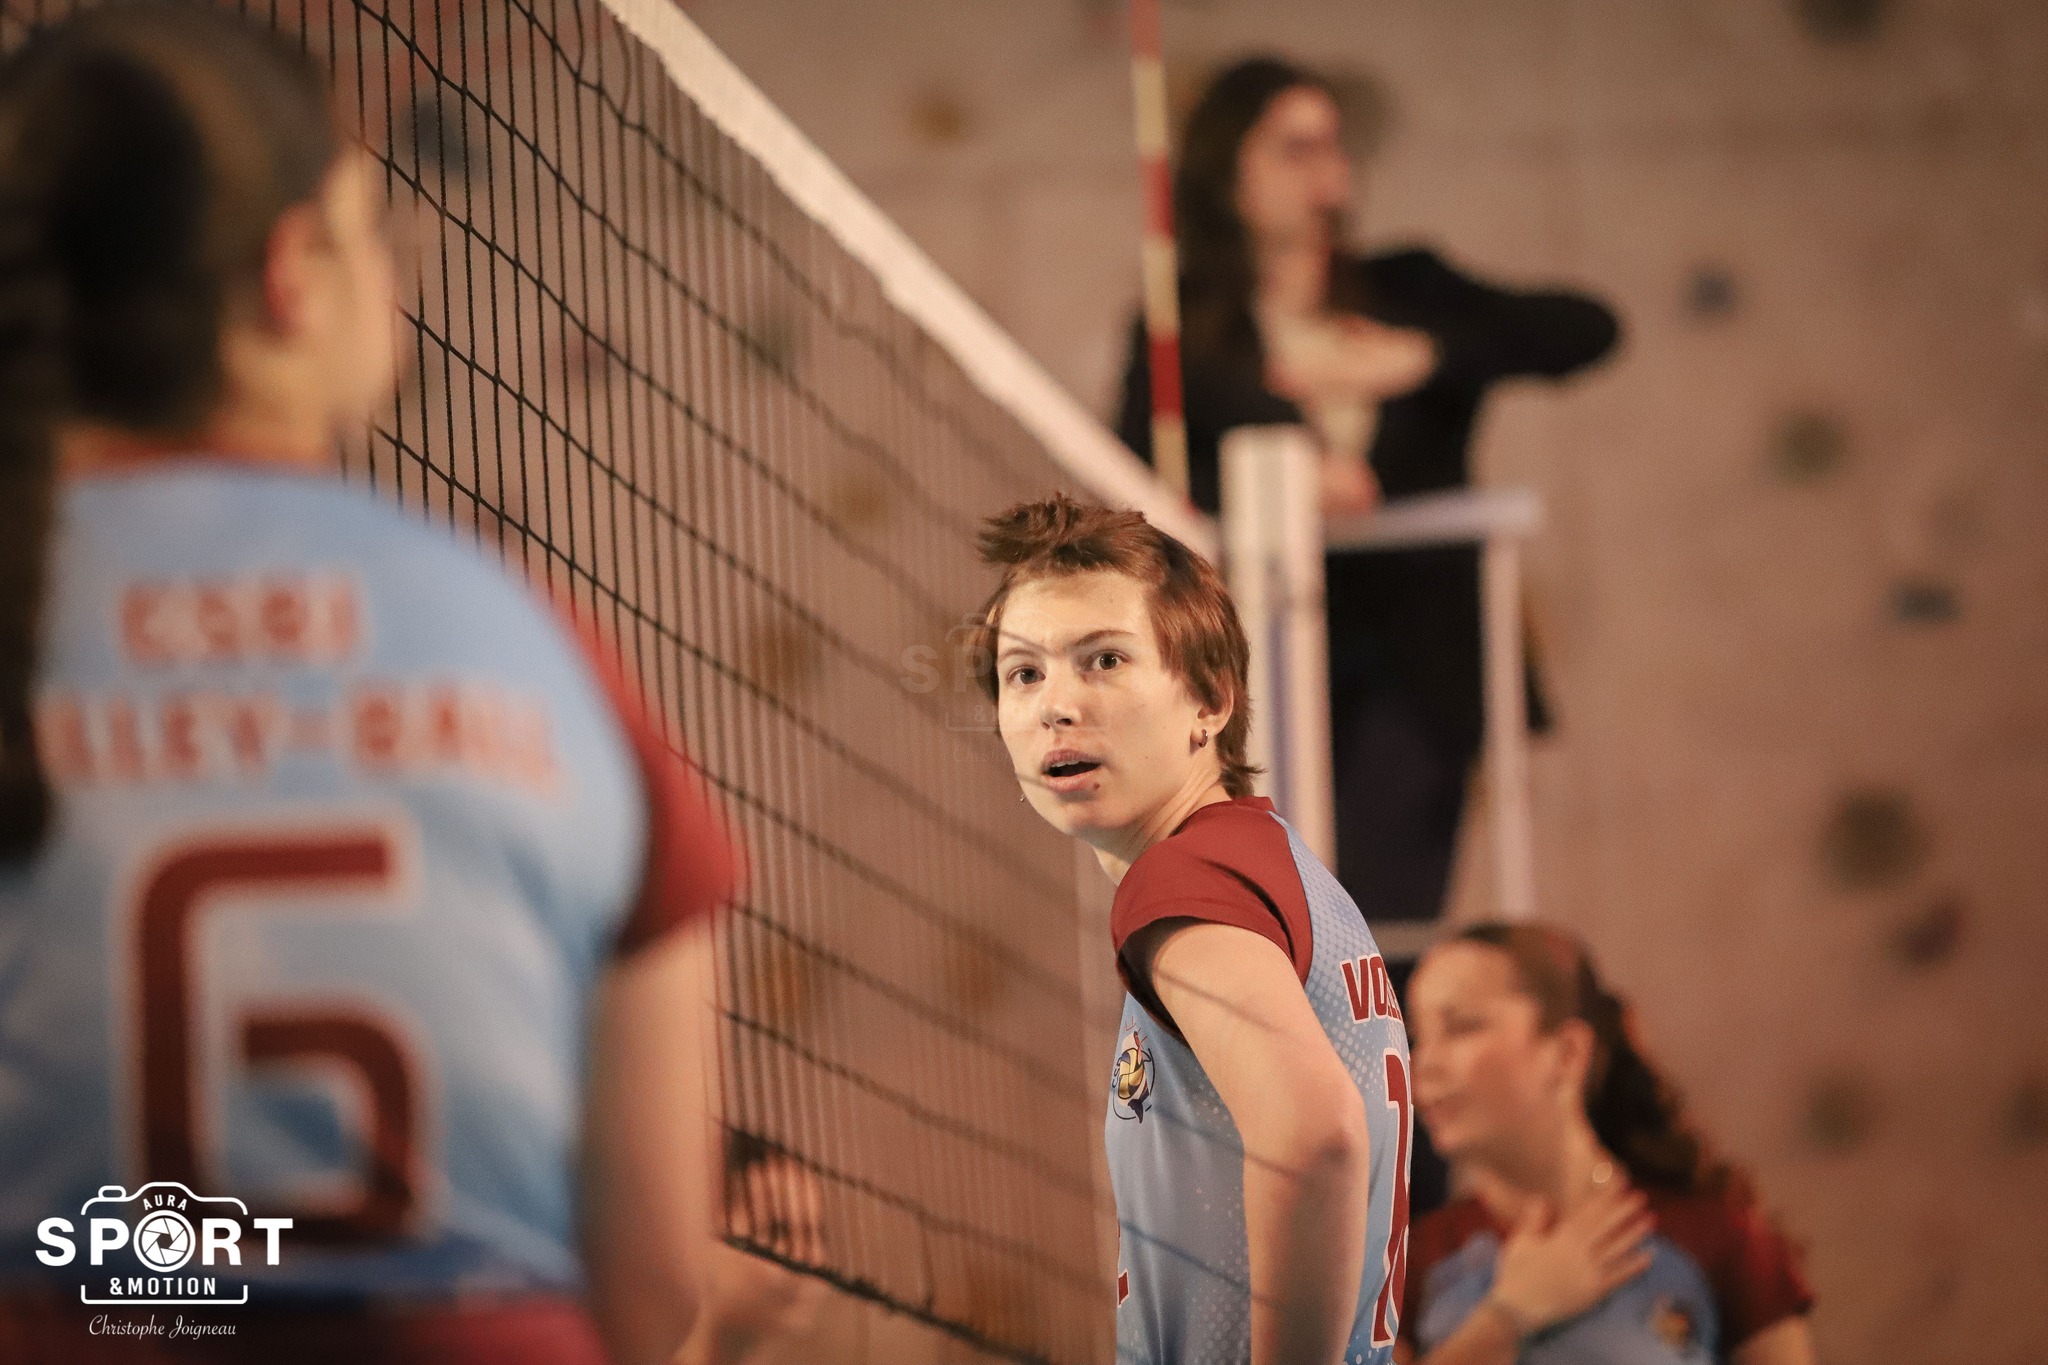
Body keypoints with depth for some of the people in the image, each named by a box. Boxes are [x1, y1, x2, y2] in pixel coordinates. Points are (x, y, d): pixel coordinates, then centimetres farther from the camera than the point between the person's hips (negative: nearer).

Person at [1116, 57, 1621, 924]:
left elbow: (1584, 329, 3)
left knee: (1382, 927, -12)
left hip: (1407, 665, 1)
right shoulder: (1182, 332, 8)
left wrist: (1421, 357, -10)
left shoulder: (1404, 292, 15)